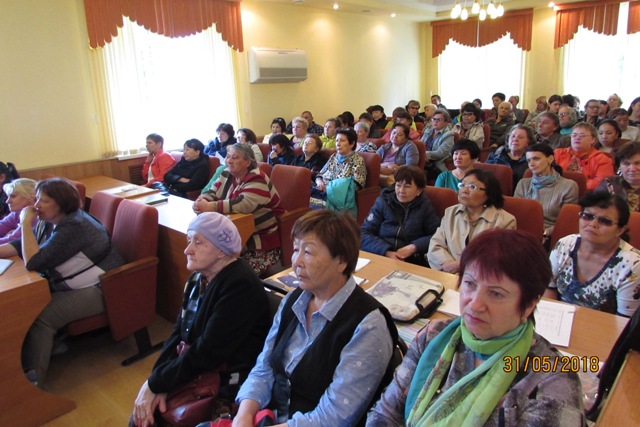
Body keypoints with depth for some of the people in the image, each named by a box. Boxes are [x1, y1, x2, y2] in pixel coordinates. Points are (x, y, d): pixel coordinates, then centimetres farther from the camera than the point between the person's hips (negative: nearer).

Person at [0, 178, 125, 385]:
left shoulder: (73, 228, -25)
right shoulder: (50, 221, 6)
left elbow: (33, 262, -28)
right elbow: (21, 245, 11)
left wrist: (25, 223, -22)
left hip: (98, 290, -10)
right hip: (68, 285, 10)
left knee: (40, 317, -20)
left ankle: (32, 376, -6)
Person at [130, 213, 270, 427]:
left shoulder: (240, 286, -23)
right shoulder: (198, 277, 4)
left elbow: (209, 350, -25)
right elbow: (178, 334, 3)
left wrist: (155, 384, -16)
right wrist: (158, 383, -11)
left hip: (227, 385, -7)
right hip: (195, 372, 7)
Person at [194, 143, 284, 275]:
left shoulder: (257, 180, -18)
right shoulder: (227, 174, 7)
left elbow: (244, 204, -33)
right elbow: (212, 193, 7)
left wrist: (210, 207, -34)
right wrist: (200, 201, -17)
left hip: (261, 238, -7)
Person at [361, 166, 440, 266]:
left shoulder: (424, 206, 10)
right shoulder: (383, 202, 10)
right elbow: (364, 233, 3)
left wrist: (414, 247, -8)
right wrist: (387, 252, -11)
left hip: (410, 262, 0)